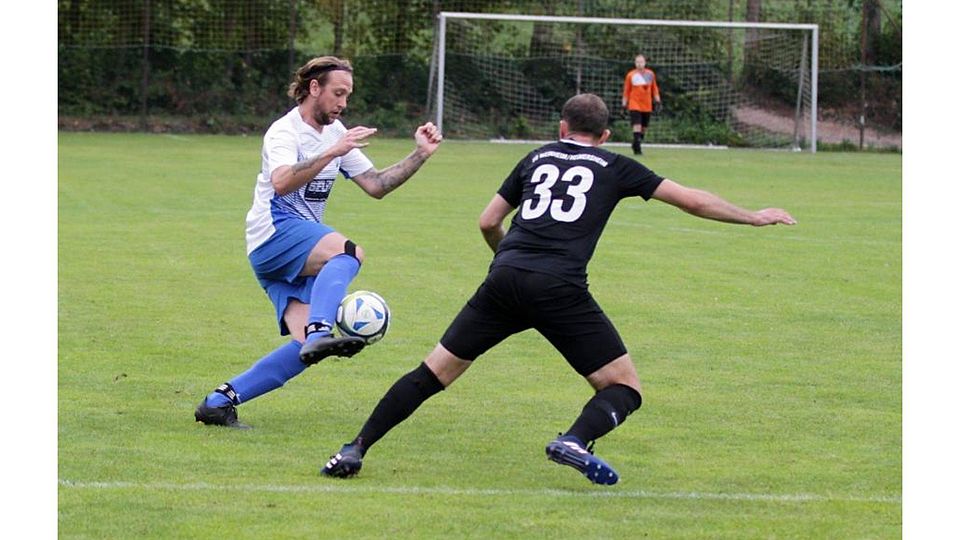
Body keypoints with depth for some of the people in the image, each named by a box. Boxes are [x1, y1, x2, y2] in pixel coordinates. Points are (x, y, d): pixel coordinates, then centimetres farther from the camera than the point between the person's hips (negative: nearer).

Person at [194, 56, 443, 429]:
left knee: (305, 349, -8)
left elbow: (375, 186, 17)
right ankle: (319, 333, -51)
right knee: (348, 251, -35)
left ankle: (219, 401, -4)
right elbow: (282, 182, -30)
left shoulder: (335, 132, 17)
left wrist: (420, 155, 6)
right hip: (273, 234, -8)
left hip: (300, 254, 8)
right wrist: (332, 153, -36)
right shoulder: (285, 131, -9)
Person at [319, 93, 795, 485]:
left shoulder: (538, 158, 25)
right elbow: (692, 201, 20)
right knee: (624, 388, 6)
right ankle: (575, 440, -24)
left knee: (435, 372, 13)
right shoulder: (614, 168, 18)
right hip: (560, 289, -3)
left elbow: (488, 222, 27)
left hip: (504, 278, 3)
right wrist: (754, 217, 33)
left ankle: (356, 449, 5)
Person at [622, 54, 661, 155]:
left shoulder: (650, 74, 5)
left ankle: (637, 144, 28)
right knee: (637, 125, -16)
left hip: (647, 105, 3)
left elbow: (654, 89, 12)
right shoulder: (630, 75, -3)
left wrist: (657, 101, 7)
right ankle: (637, 148, -14)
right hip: (634, 104, -3)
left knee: (644, 127, 10)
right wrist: (624, 104, 2)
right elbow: (626, 90, 2)